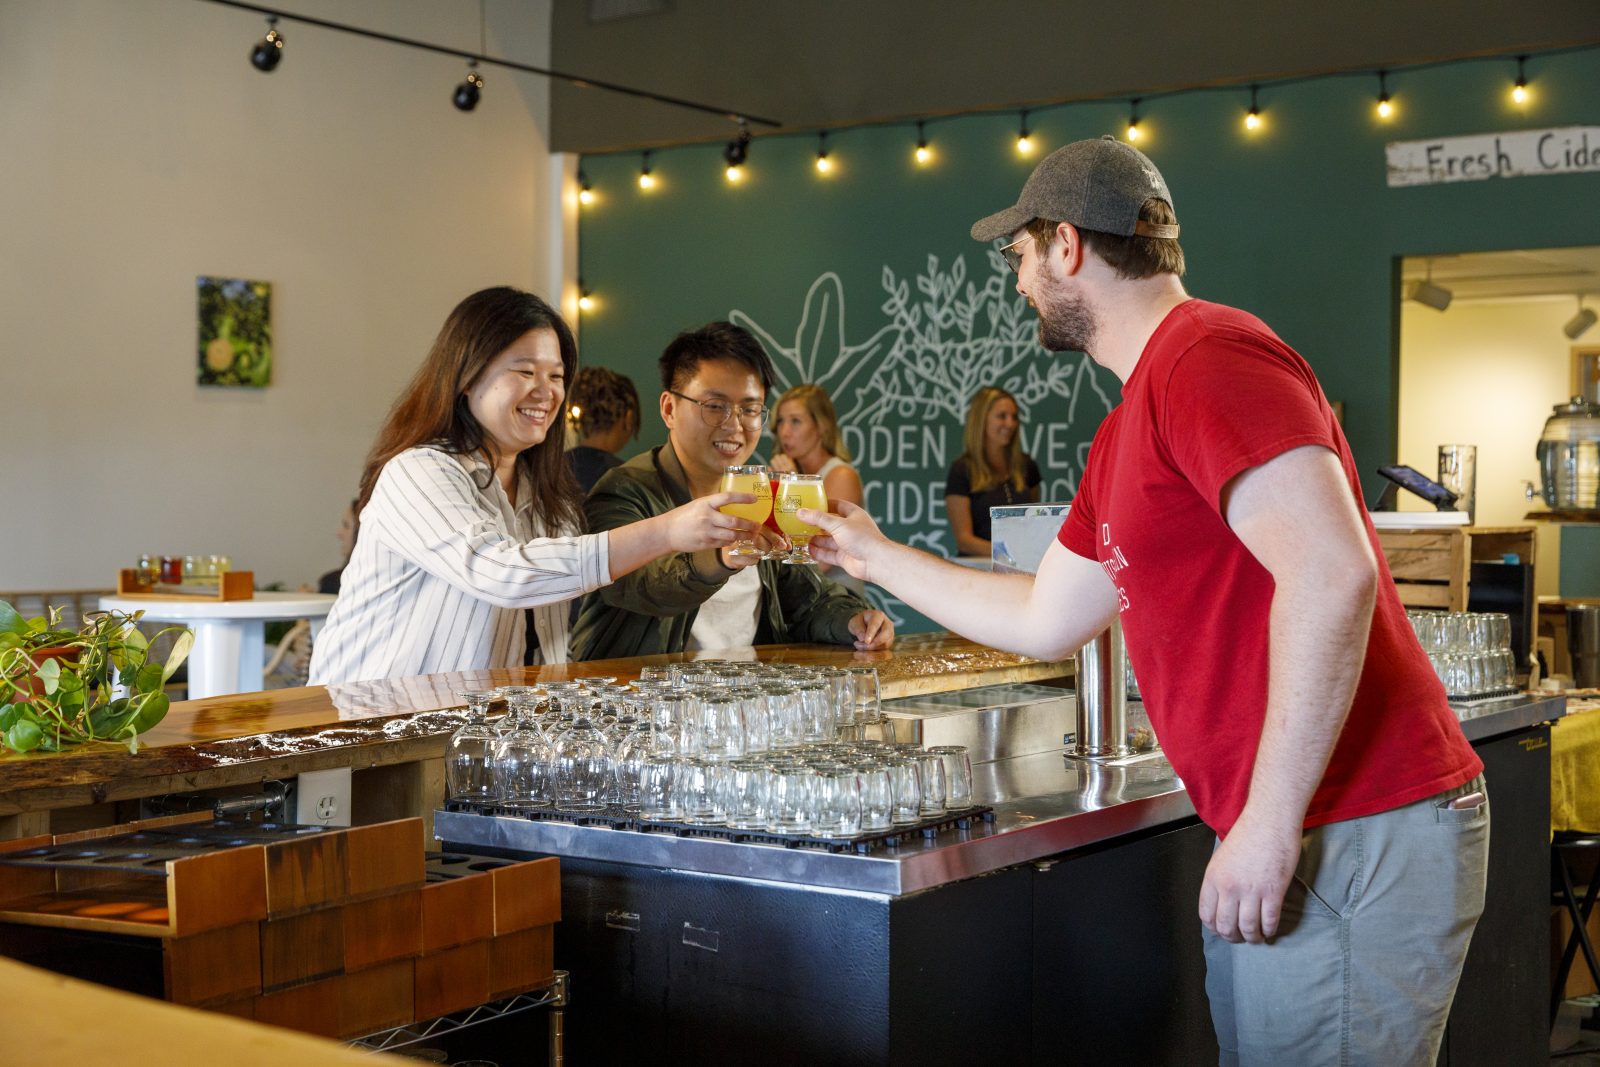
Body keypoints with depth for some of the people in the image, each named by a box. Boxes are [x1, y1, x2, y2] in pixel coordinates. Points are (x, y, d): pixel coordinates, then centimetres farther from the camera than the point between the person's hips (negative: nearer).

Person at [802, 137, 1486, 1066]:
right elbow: (1046, 621, 26)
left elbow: (1331, 575, -25)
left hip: (1353, 840, -10)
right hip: (1283, 844, 10)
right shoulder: (1123, 438, 18)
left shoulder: (1208, 355, -14)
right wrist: (878, 558, 34)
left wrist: (1269, 824, -24)